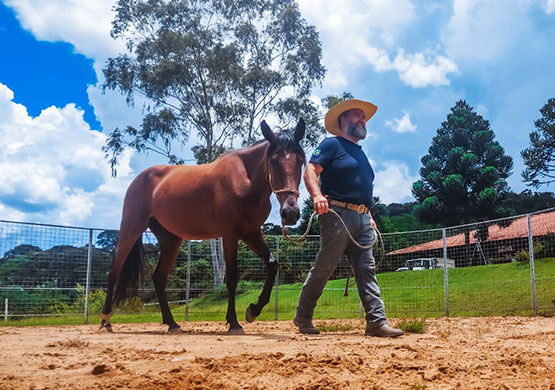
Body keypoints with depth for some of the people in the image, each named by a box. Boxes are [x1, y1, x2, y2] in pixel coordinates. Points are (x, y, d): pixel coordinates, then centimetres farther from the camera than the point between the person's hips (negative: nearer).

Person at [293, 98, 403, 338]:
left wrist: (368, 216, 23)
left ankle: (376, 322, 1)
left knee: (367, 270, 2)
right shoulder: (332, 144, 2)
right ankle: (302, 318, 9)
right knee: (324, 267, -4)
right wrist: (317, 195, -29)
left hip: (362, 219, 8)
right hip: (337, 215, -8)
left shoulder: (360, 153, 26)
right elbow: (310, 171, -11)